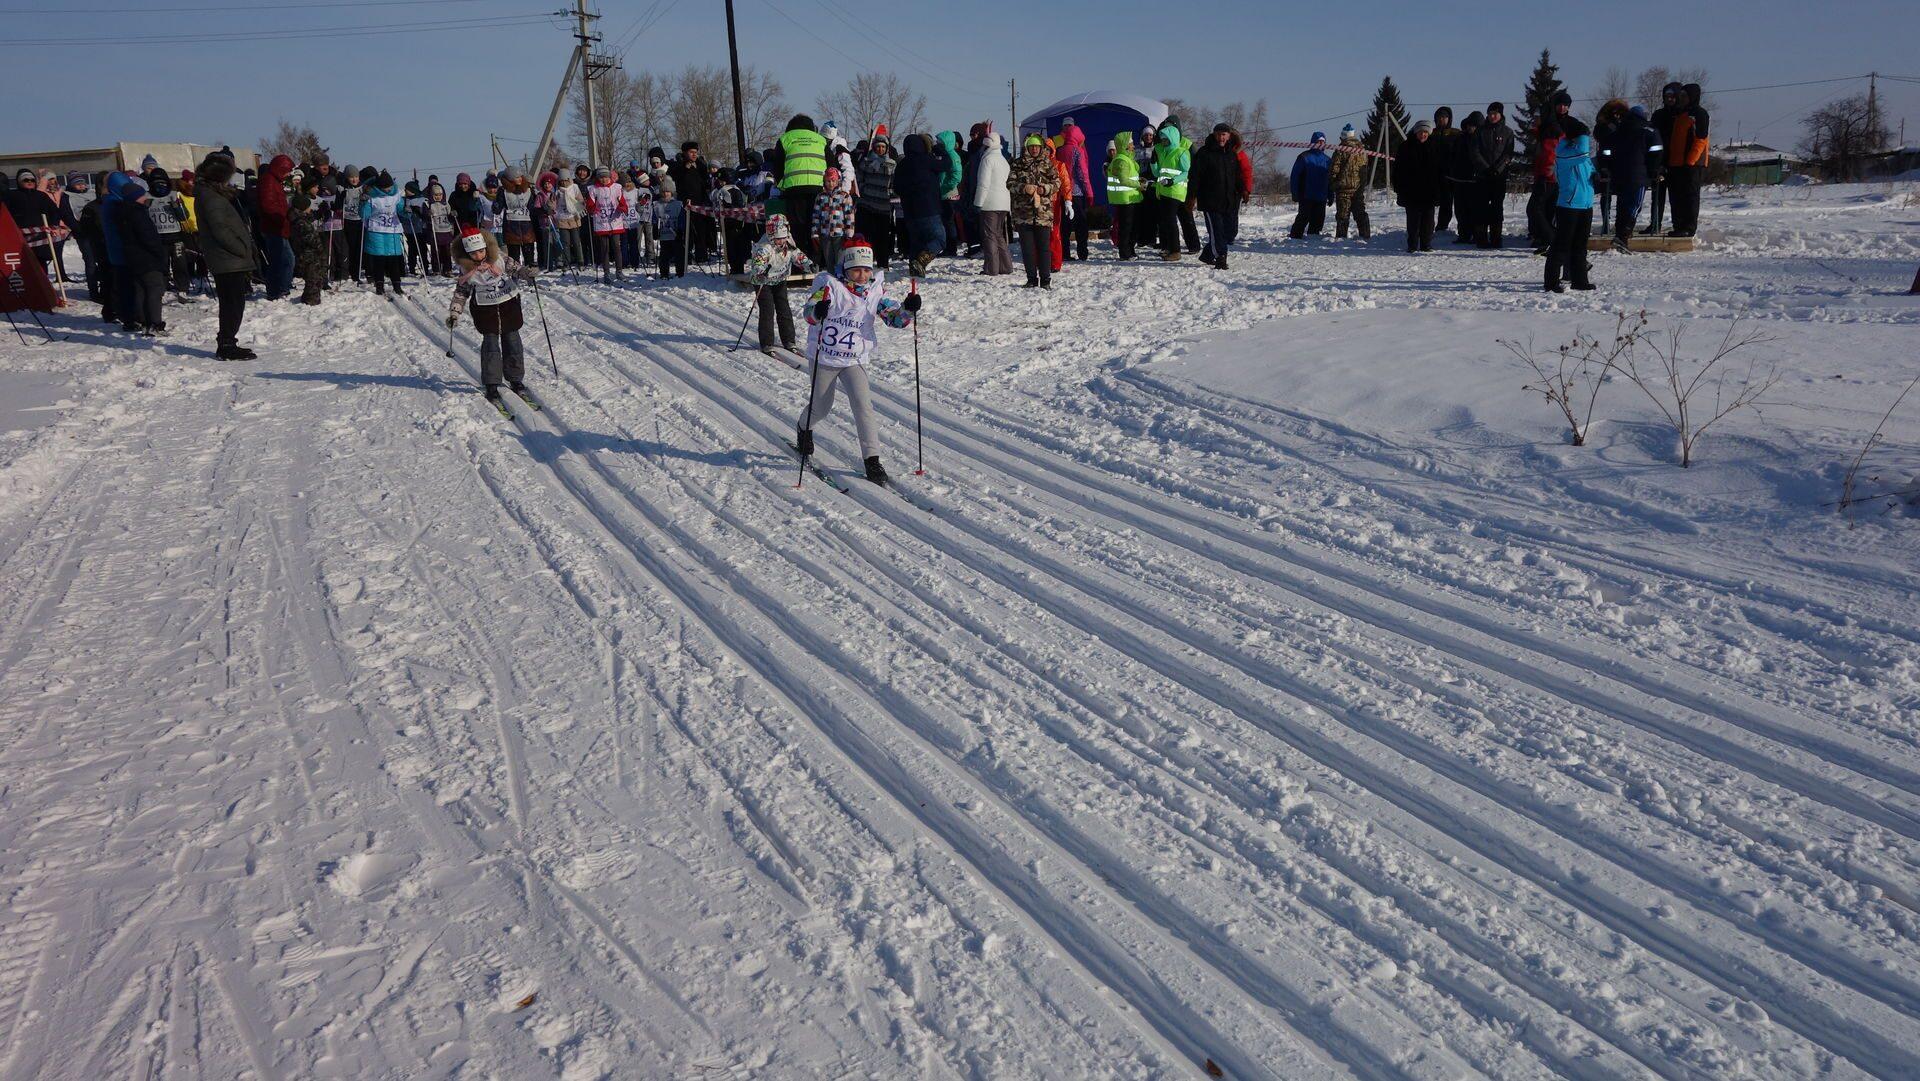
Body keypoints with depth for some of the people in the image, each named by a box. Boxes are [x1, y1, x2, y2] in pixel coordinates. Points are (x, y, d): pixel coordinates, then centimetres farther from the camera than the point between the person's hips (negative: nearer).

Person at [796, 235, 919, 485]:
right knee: (821, 409, 12)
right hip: (824, 358, -2)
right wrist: (818, 310, -47)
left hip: (855, 360, 2)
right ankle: (804, 428, 48)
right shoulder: (830, 286, -12)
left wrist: (908, 308, -21)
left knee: (863, 405, -15)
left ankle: (872, 458, -9)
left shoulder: (875, 291, 0)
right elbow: (810, 313, -23)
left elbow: (895, 318, 1)